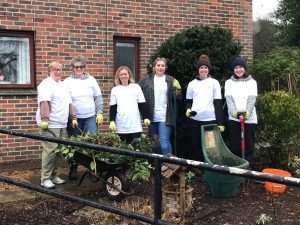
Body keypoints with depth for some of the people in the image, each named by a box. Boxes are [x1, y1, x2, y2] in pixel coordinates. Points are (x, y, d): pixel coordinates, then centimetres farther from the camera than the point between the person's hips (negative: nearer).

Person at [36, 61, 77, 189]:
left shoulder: (62, 85, 21)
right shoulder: (46, 85, -7)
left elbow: (69, 103, 24)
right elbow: (44, 102, -19)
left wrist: (73, 117, 19)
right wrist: (44, 119, -27)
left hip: (62, 125, 8)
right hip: (50, 124, -8)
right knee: (50, 150, -9)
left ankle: (53, 175, 21)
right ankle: (45, 178, -1)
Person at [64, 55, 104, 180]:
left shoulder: (91, 80, 6)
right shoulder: (67, 82, 1)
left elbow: (98, 98, 9)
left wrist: (100, 113, 2)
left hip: (91, 117, 1)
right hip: (75, 118, -1)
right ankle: (73, 169, 17)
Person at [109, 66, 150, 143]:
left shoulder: (136, 87, 6)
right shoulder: (115, 90, 8)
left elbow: (142, 104, 6)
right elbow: (113, 107, 7)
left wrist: (146, 117, 0)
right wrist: (112, 121, -1)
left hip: (135, 125, 0)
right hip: (121, 126, 1)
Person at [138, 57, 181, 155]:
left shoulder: (171, 80, 4)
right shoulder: (146, 80, 7)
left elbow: (175, 97, -1)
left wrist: (178, 90, -21)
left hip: (165, 117, -2)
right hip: (151, 117, 3)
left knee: (164, 142, -11)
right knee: (155, 141, 12)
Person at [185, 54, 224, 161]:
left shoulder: (214, 82, 4)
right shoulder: (192, 84, 10)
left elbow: (218, 103, 1)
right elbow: (188, 101, 15)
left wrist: (220, 123, -4)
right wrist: (188, 109, -8)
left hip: (210, 120, -2)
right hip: (194, 120, 2)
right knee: (196, 146, 7)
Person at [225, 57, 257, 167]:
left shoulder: (252, 82, 8)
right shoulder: (229, 82, 10)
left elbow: (252, 98, -6)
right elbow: (228, 99, -4)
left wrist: (248, 112, -25)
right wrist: (233, 111, -23)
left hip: (249, 118, 0)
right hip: (233, 118, 1)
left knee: (249, 145, 3)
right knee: (234, 145, 2)